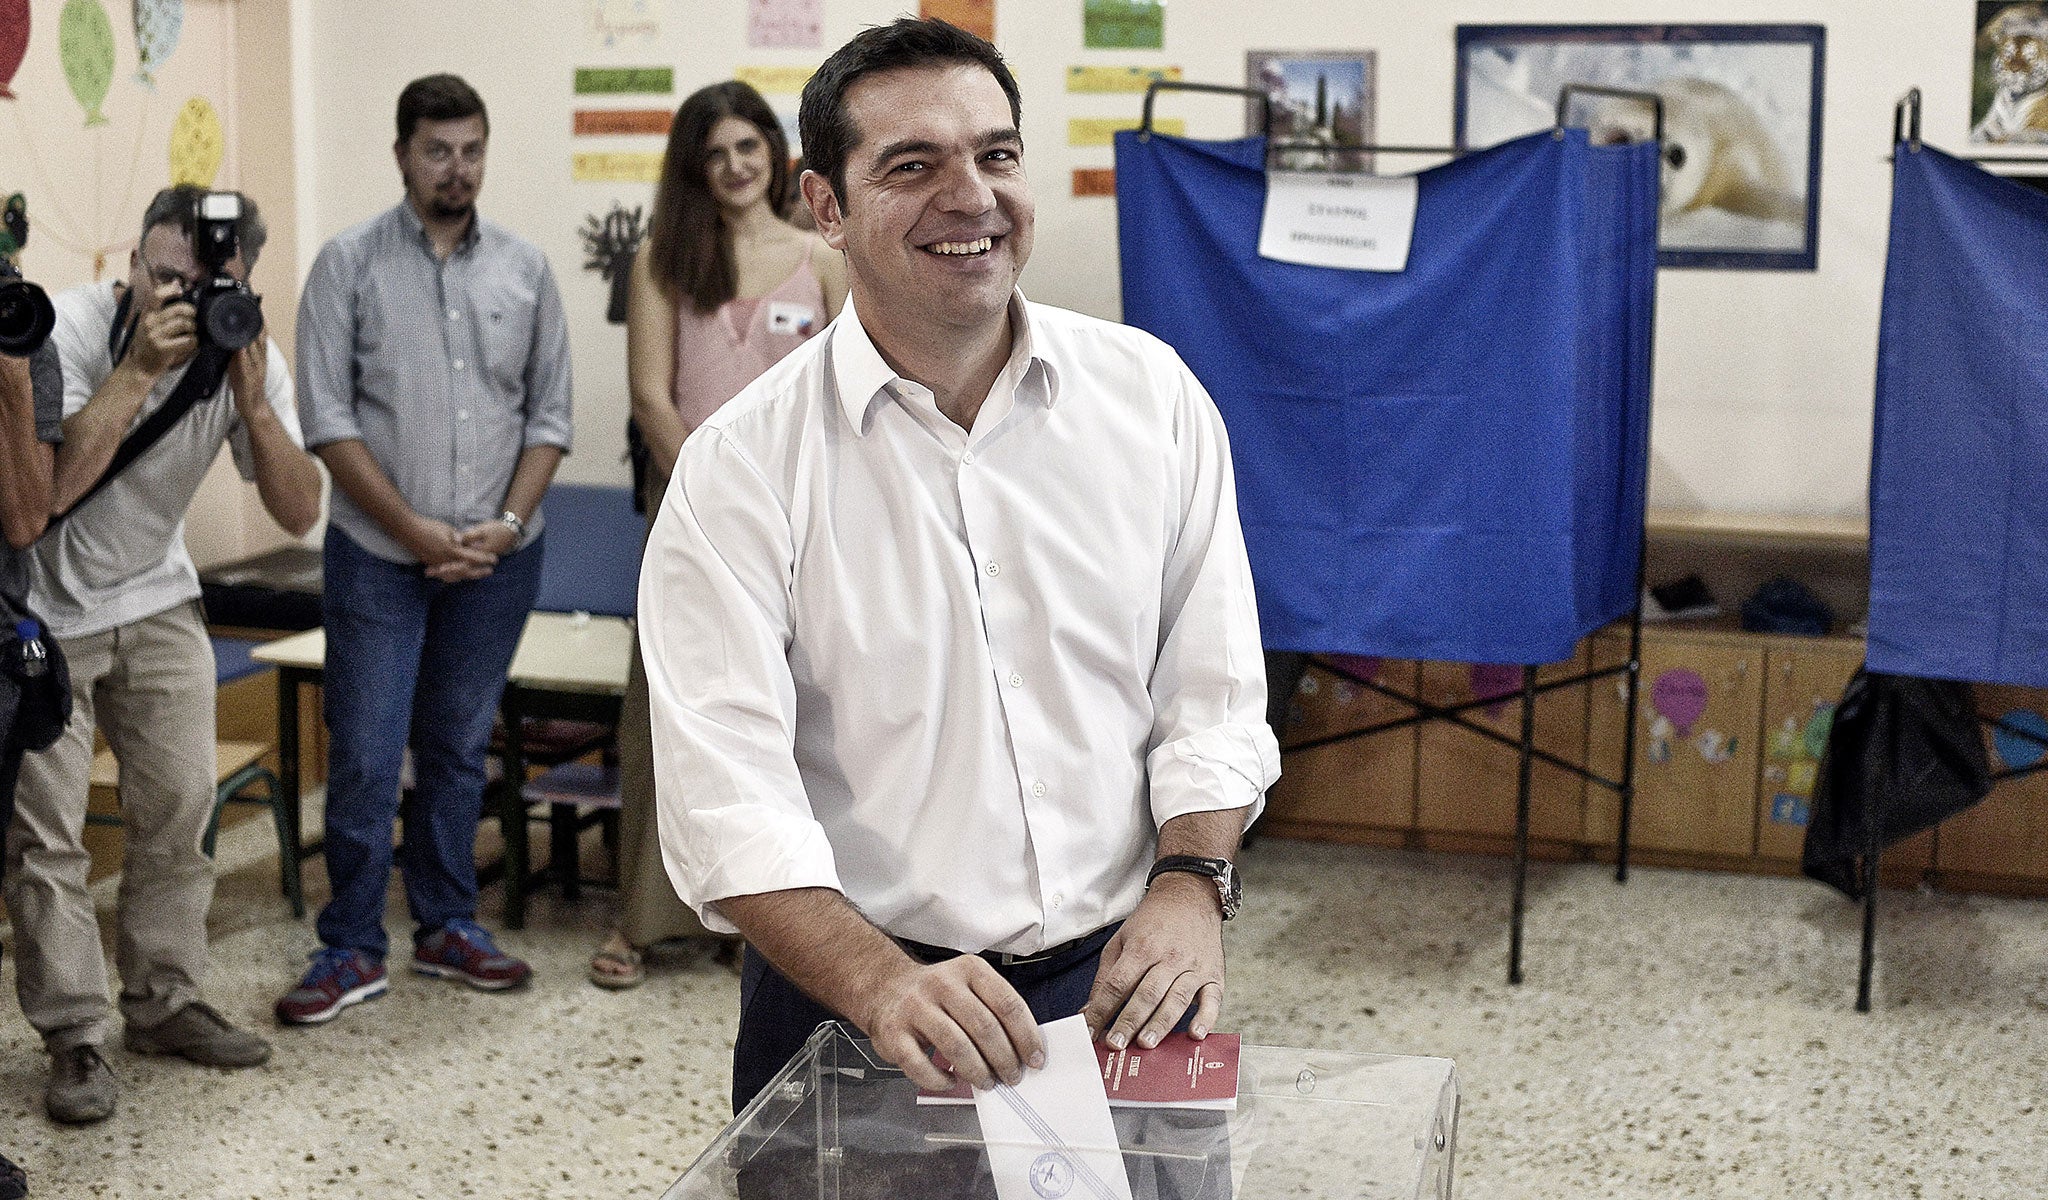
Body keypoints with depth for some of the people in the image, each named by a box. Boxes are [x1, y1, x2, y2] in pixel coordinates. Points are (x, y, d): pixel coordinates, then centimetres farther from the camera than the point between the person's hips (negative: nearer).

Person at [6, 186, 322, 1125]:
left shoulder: (251, 358, -10)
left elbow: (298, 514, -14)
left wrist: (251, 403, -27)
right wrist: (138, 368, -36)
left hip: (158, 601, 4)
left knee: (179, 804, 6)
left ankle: (163, 1002, 21)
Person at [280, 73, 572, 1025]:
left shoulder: (525, 270, 6)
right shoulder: (349, 264, -2)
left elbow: (549, 417, 7)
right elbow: (329, 419, -6)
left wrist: (504, 526, -6)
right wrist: (416, 530, -12)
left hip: (497, 556, 3)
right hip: (378, 554, -2)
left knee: (458, 749, 12)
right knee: (365, 757, -2)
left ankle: (447, 928, 24)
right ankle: (351, 950, 9)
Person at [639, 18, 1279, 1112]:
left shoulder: (1151, 395, 0)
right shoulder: (739, 470, -10)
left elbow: (1211, 691, 3)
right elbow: (728, 800, -17)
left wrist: (1189, 885, -12)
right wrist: (884, 983, -31)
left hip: (1121, 982, 3)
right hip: (848, 999, -2)